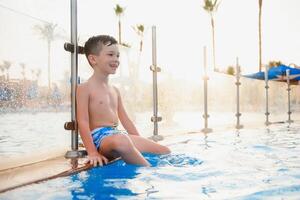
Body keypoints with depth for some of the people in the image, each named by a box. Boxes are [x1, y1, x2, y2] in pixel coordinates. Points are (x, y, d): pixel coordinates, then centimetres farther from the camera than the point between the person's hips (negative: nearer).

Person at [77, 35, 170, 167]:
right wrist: (92, 152, -22)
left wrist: (141, 143, 16)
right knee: (122, 141, -42)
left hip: (118, 134, 8)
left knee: (165, 151, 0)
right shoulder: (85, 88, -3)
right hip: (100, 136, -8)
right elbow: (83, 122, -12)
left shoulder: (114, 90, 20)